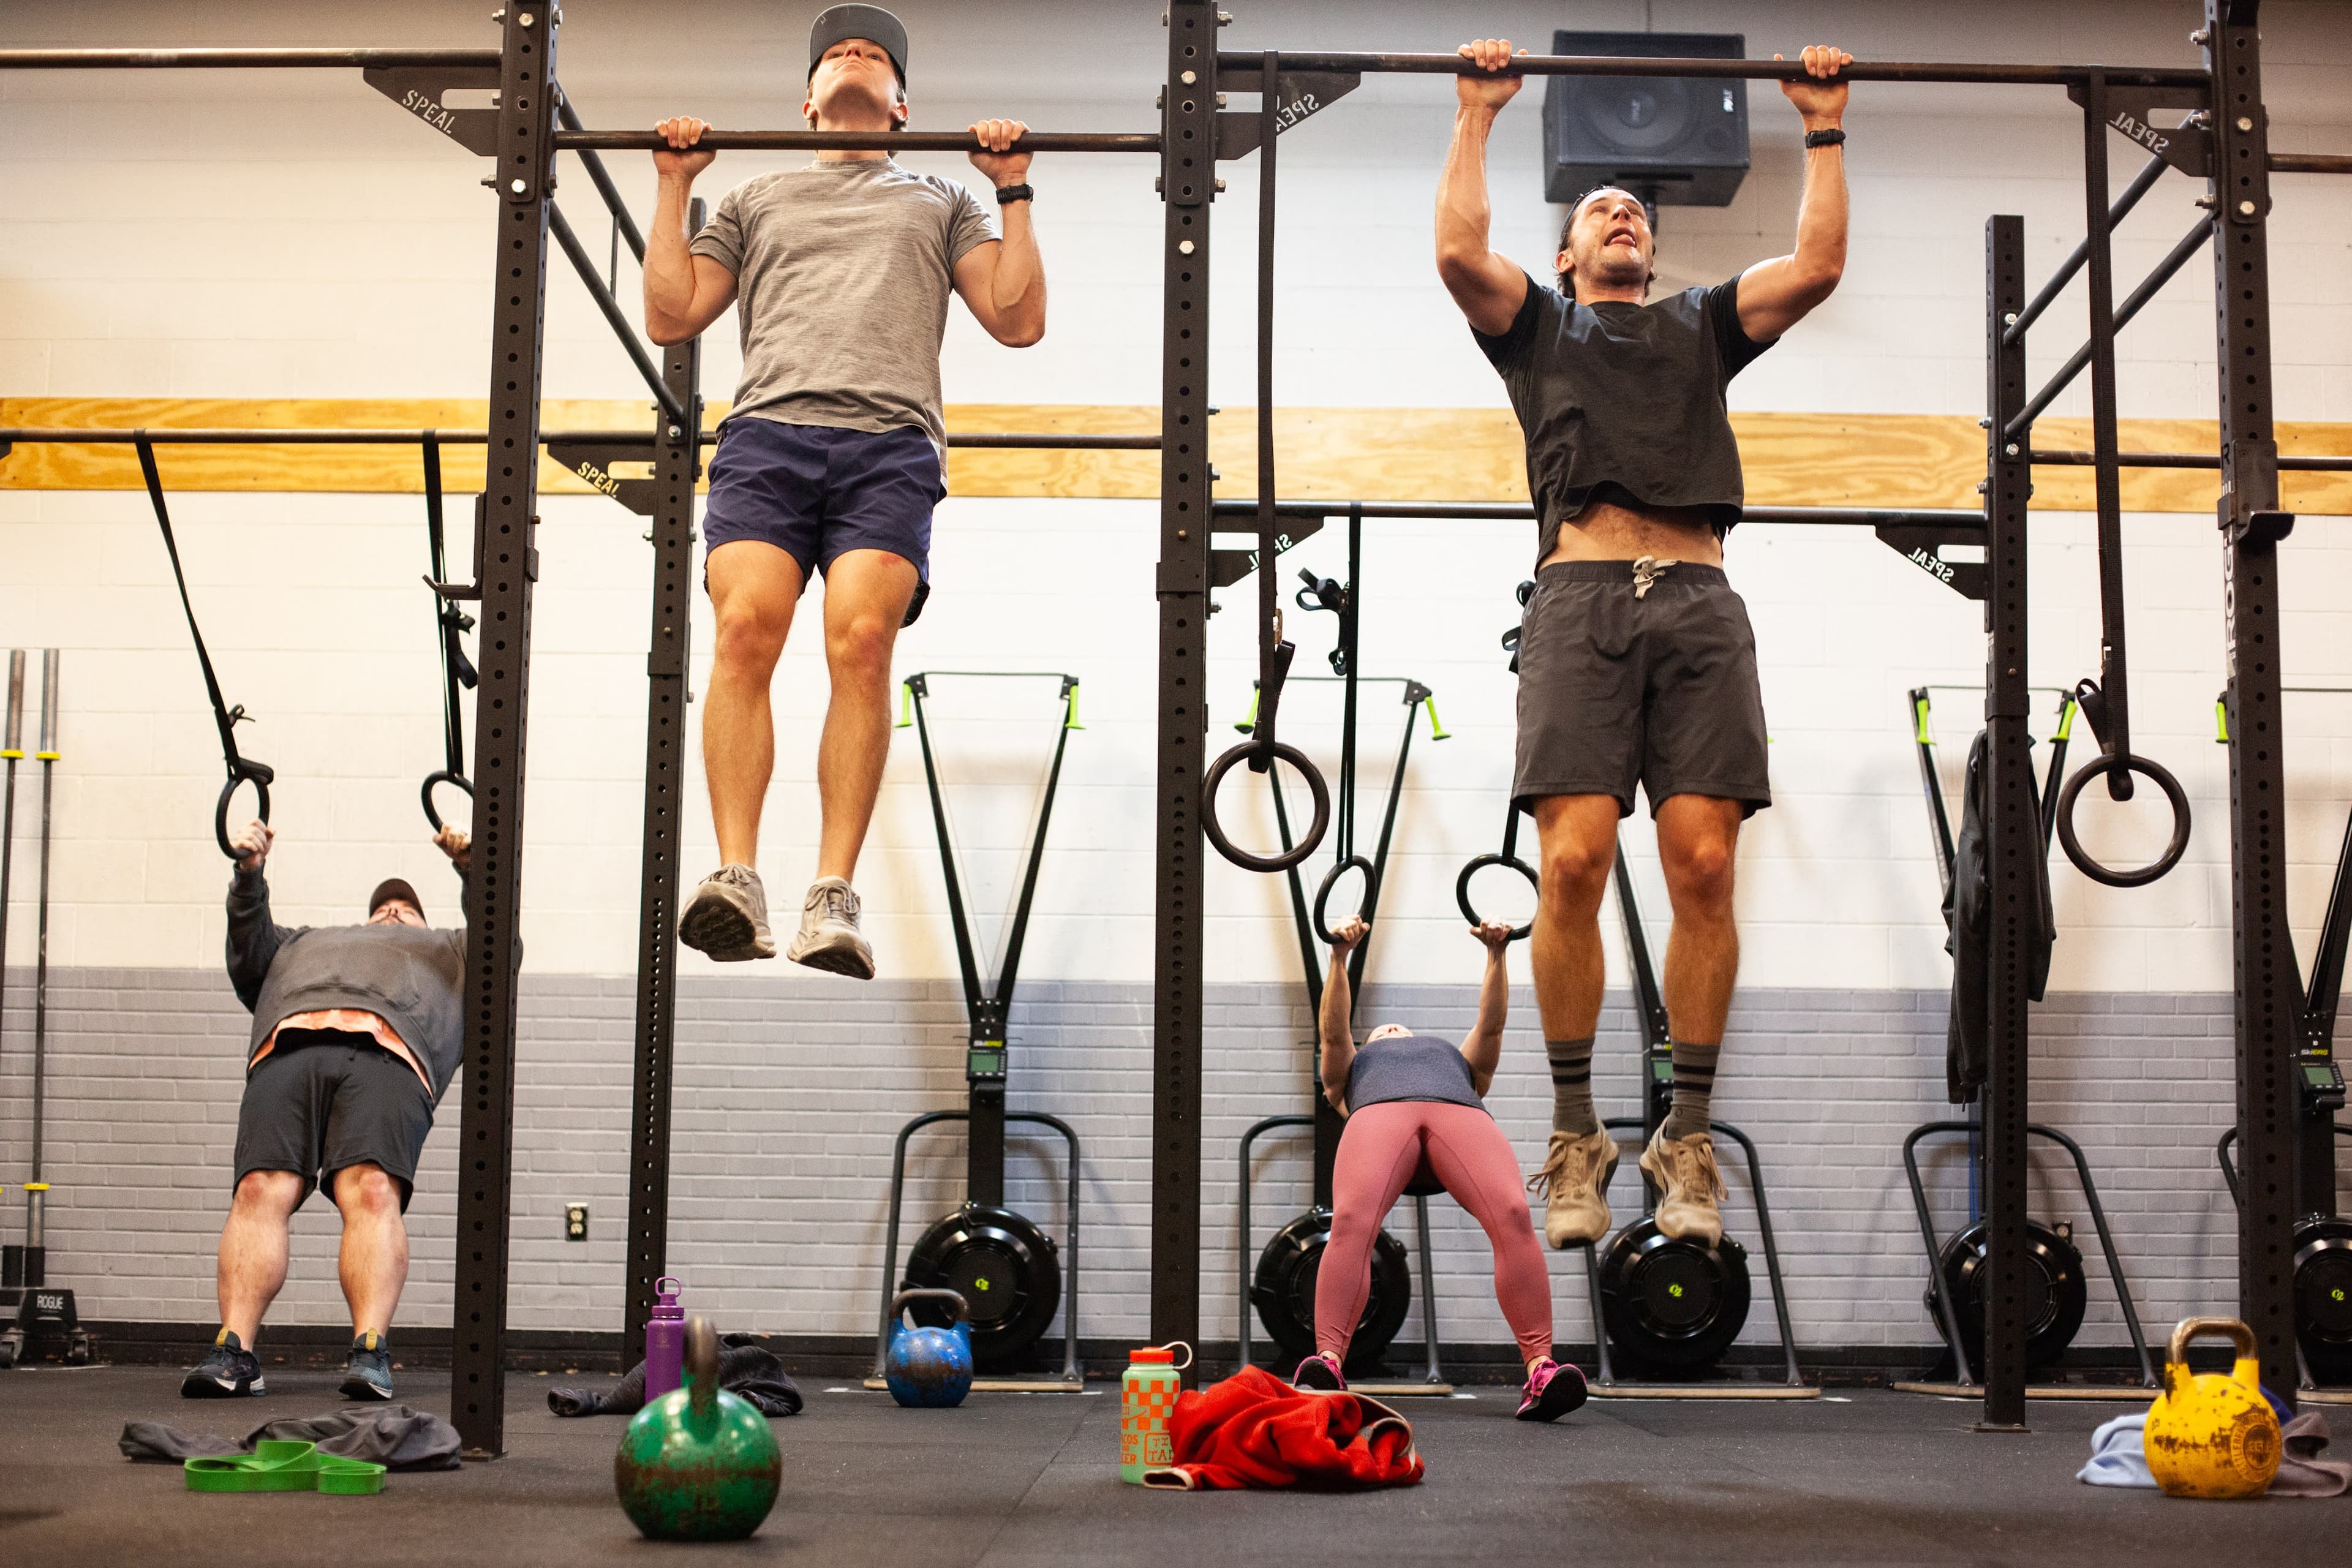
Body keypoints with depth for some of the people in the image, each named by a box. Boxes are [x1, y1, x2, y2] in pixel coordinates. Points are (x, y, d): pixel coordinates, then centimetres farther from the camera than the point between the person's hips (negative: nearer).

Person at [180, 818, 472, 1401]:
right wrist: (248, 874, 20)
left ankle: (371, 1352, -37)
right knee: (260, 1191, -21)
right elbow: (248, 951, 34)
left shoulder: (448, 952, 42)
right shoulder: (308, 942, 48)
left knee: (373, 1193, -26)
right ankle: (233, 1353, -28)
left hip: (388, 1053, -2)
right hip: (290, 1049, 2)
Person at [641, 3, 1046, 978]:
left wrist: (1013, 189, 16)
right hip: (767, 431, 1)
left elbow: (1018, 320, 18)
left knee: (861, 642, -24)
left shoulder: (940, 203, 30)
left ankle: (833, 898, -27)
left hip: (889, 442, -1)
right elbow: (670, 319, 23)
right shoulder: (756, 200, 33)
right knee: (745, 629, -25)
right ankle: (737, 878, -29)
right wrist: (675, 184, 21)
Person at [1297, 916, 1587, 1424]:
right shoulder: (1354, 1067, 44)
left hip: (1460, 1108, 1)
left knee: (1513, 1217, -32)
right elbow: (1333, 1030, 28)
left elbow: (1491, 1023, 36)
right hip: (1379, 1109, -1)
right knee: (1351, 1221, -36)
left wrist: (1497, 953, 25)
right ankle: (1327, 1363, -47)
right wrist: (1340, 956, 16)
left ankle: (1540, 1370, -42)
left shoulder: (1457, 1059, 49)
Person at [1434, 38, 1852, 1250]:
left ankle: (1688, 1141, -3)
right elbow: (1459, 252, 8)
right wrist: (1477, 117, 15)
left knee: (1702, 867, -10)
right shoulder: (1537, 325, 26)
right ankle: (1576, 1138, -6)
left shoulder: (1704, 325, 32)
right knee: (1574, 863, -16)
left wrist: (1824, 130, 23)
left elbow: (1817, 264, 19)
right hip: (1582, 594, -2)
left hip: (1698, 603, 2)